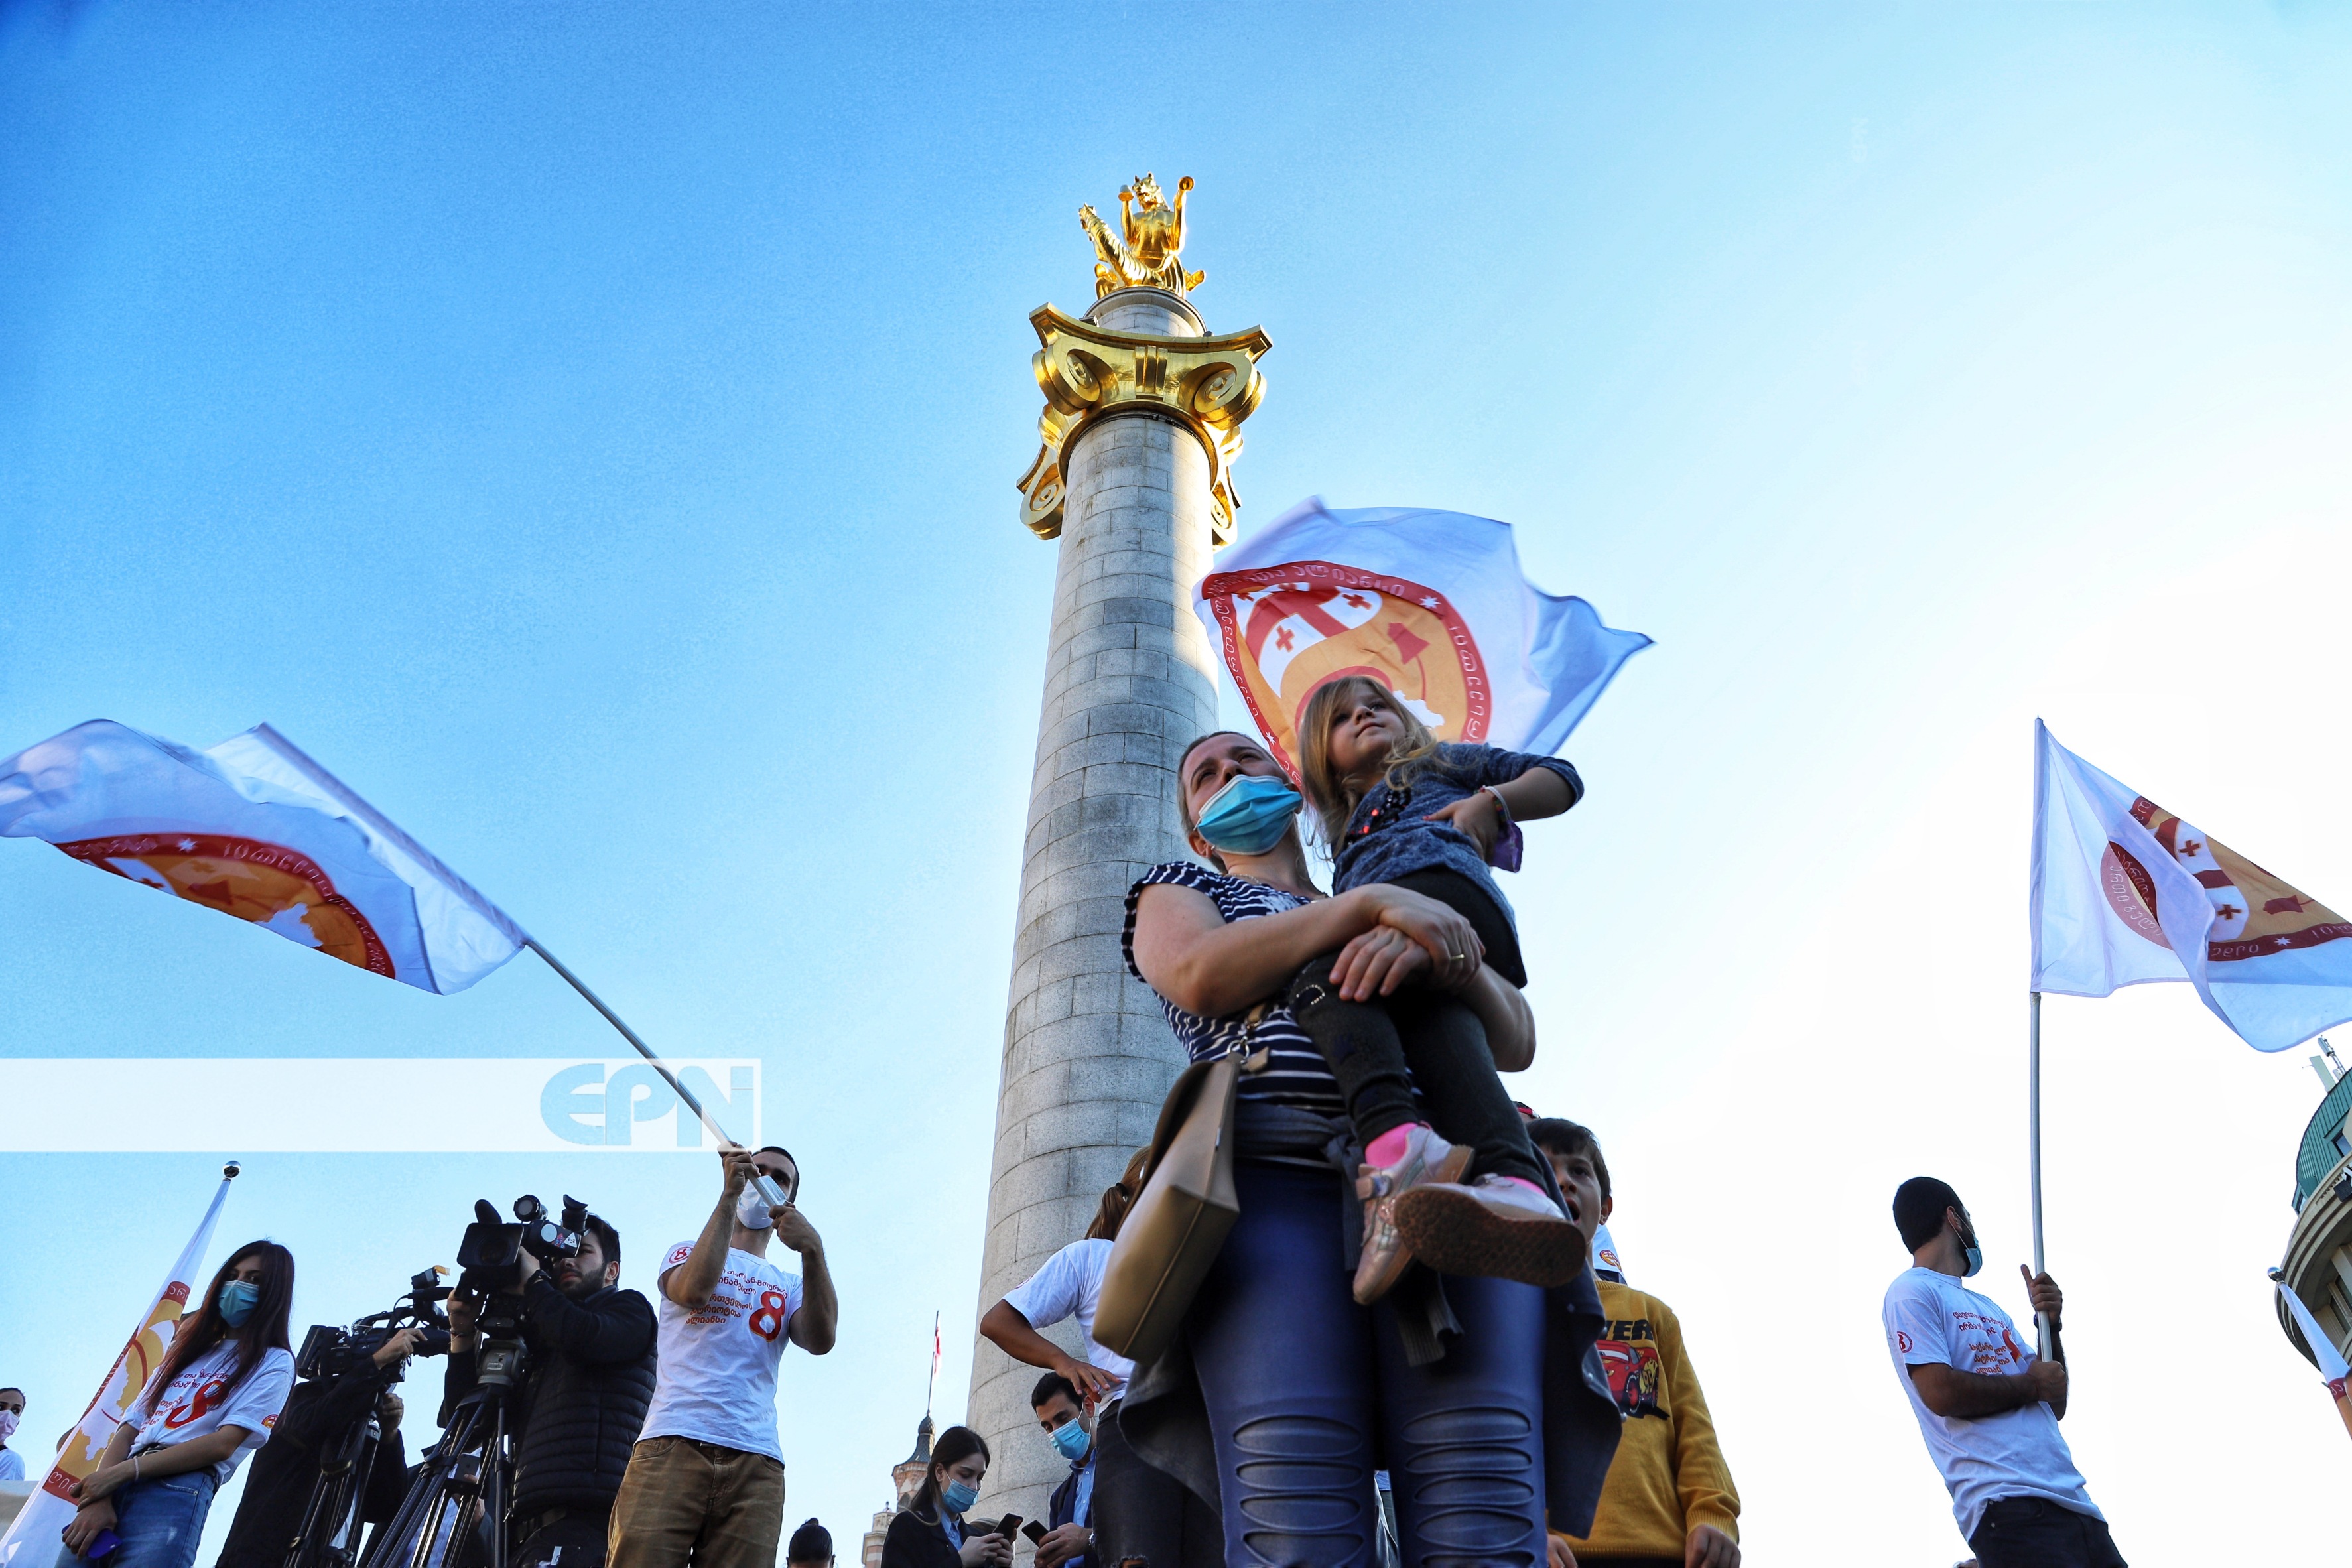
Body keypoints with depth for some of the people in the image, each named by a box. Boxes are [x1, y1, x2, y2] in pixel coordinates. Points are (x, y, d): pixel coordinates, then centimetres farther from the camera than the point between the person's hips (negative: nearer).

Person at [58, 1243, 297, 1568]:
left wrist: (121, 1472, -11)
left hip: (178, 1490, -6)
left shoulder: (273, 1363, 7)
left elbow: (224, 1443, -7)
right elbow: (127, 1431, 16)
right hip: (116, 1487, 6)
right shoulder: (187, 1353, 27)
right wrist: (97, 1498, -4)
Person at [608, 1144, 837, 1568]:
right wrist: (729, 1194, -6)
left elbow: (820, 1341, 1)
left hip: (756, 1465, 2)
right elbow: (695, 1291, -5)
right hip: (671, 1446, -2)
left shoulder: (791, 1286, 24)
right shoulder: (688, 1253, 22)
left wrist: (813, 1250, -13)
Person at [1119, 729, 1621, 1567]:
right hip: (1275, 1183, -2)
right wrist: (1373, 900, -2)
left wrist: (1431, 952, -3)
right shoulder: (1180, 886, 29)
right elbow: (1201, 977, 3)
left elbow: (1515, 1042, 18)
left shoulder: (1410, 918, 35)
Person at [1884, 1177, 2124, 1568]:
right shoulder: (1913, 1292, -1)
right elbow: (1942, 1394, -14)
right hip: (2008, 1503, -8)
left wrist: (2049, 1323, 12)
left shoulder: (1989, 1307, 26)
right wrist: (2031, 1385, -1)